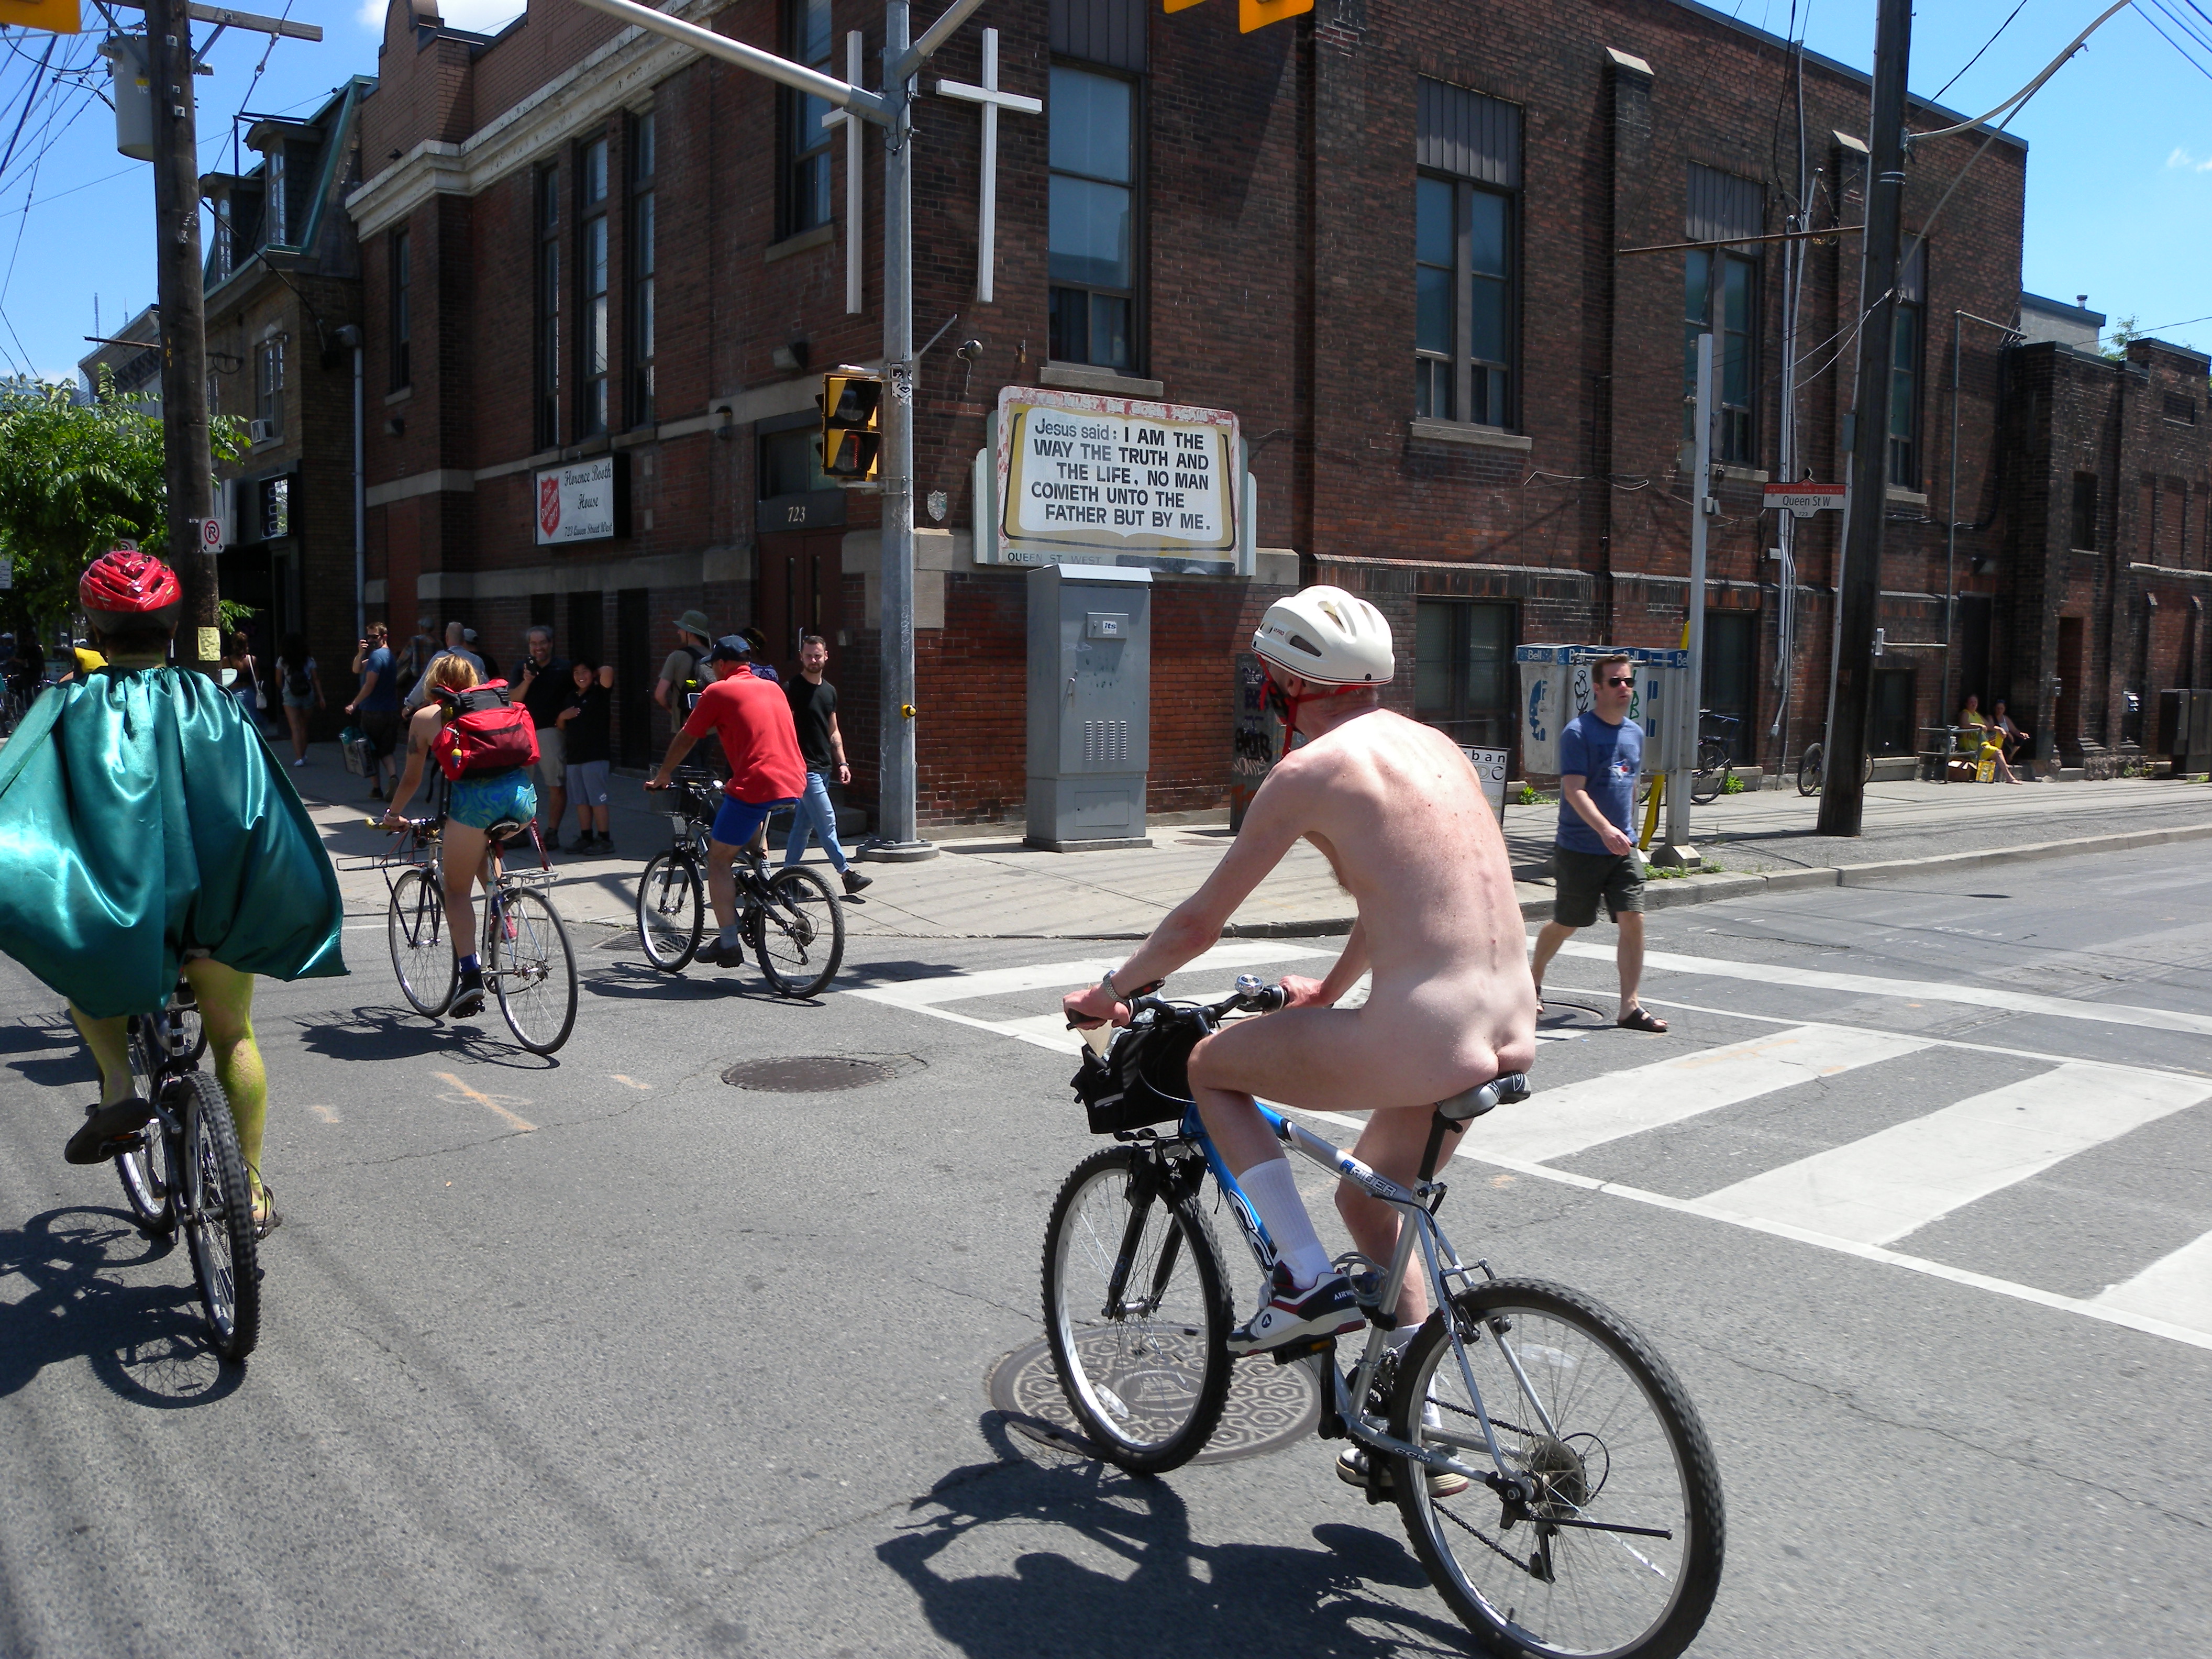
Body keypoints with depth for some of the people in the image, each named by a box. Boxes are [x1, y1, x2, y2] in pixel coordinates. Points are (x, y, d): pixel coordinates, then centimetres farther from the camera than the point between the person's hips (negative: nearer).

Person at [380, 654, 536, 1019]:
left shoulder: (425, 717, 18)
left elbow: (412, 779, 24)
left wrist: (393, 815, 41)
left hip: (473, 797, -4)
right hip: (522, 794, 4)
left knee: (456, 889, 11)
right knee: (483, 844, 36)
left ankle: (471, 974, 0)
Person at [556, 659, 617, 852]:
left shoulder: (599, 693, -4)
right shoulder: (571, 697, 16)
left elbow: (608, 670, -22)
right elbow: (561, 727, 23)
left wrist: (598, 673, -1)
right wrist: (562, 716, 2)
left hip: (596, 755, -7)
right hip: (574, 755, 7)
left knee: (597, 799, -6)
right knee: (581, 800, 10)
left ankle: (604, 839, -1)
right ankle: (586, 838, 17)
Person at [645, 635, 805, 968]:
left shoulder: (718, 692, 4)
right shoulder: (773, 688, 22)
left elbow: (685, 741, 13)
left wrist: (661, 777, 29)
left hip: (755, 786, -6)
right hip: (794, 785, 6)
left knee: (718, 859, 6)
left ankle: (729, 944, 2)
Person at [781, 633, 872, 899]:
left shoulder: (829, 691, 14)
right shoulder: (793, 690, -8)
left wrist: (842, 763, 12)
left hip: (823, 768, 7)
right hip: (804, 767, -7)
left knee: (804, 824, 10)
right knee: (826, 820, -8)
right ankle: (846, 873, -4)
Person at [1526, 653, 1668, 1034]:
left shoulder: (1635, 733, 11)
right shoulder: (1579, 732, -12)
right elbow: (1574, 790, -21)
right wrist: (1605, 830, -32)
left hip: (1622, 849, 5)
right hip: (1579, 849, -5)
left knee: (1633, 920, -7)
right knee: (1566, 925, 8)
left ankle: (1630, 1007, -1)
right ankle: (1534, 980, 34)